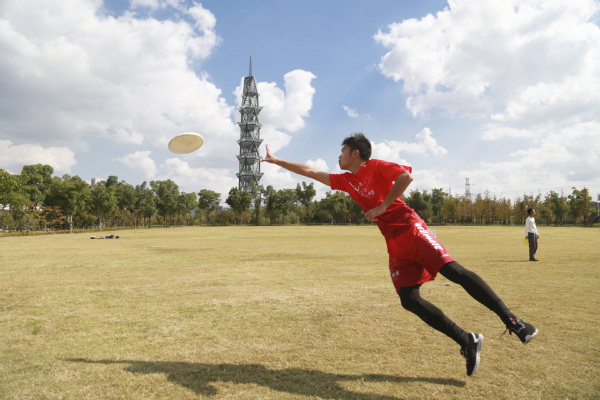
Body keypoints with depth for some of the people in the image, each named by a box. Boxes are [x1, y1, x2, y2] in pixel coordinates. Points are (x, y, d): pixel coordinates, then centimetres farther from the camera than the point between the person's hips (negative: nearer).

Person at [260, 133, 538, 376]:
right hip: (394, 245, 6)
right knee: (409, 300, -8)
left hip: (410, 229, -5)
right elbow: (309, 172, 23)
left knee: (452, 269, -20)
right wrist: (276, 161, 26)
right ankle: (467, 342, 2)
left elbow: (406, 176, -14)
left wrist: (383, 206, -13)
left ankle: (511, 320, -8)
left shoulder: (376, 167, 2)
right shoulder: (345, 180, 19)